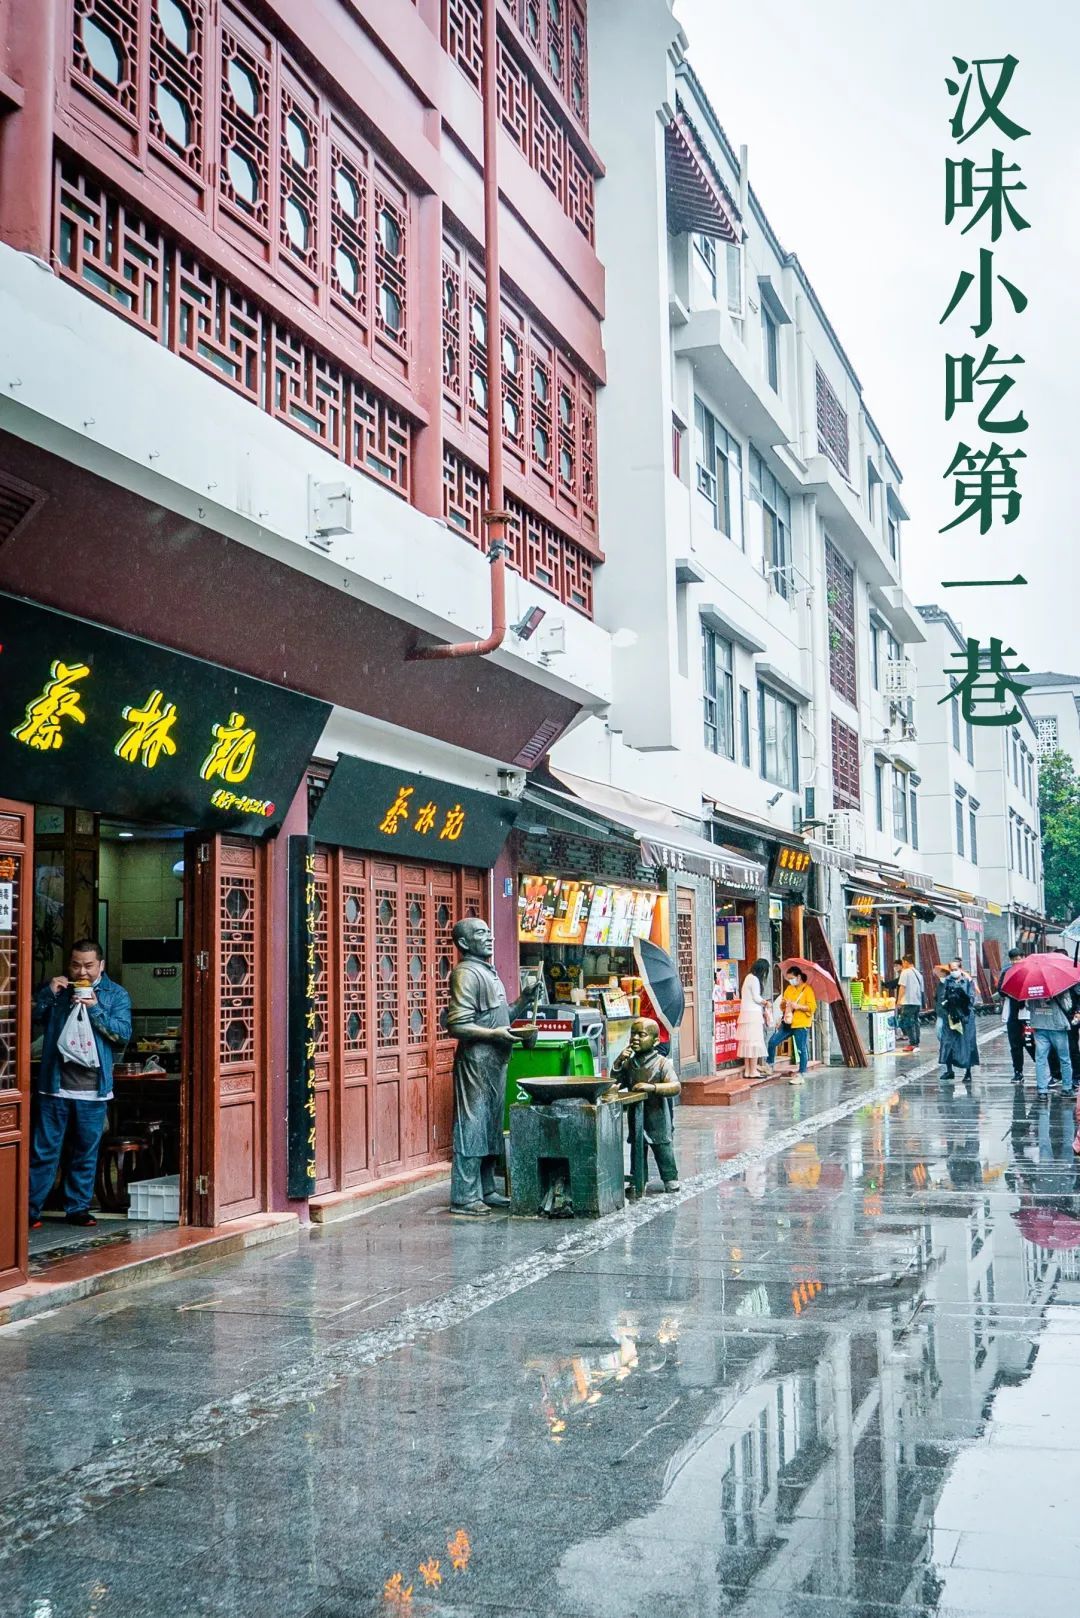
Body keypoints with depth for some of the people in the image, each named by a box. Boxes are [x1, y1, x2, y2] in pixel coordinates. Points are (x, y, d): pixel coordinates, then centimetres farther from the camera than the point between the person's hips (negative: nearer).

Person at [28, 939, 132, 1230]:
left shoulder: (116, 994, 4)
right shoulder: (55, 988, 9)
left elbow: (123, 1034, -6)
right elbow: (31, 1018, 2)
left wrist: (95, 1009, -17)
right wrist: (48, 993, -11)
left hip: (93, 1091, 0)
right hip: (55, 1086, 0)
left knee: (87, 1152, 8)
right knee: (44, 1151, 1)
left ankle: (78, 1207, 18)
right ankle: (32, 1209, 8)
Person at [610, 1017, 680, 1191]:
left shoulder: (662, 1063, -11)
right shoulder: (629, 1063, 6)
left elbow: (676, 1087, -21)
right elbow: (615, 1084, 10)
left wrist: (652, 1087, -33)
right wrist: (618, 1062, -4)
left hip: (657, 1118, -5)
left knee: (662, 1147, 3)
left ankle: (670, 1178, 16)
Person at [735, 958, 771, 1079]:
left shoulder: (749, 977, 16)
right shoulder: (755, 979, -12)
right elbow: (756, 998, -13)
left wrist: (762, 1003, 11)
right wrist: (766, 1002, 4)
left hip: (746, 1014, 9)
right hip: (753, 1014, -9)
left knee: (747, 1042, 9)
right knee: (754, 1042, -6)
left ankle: (747, 1071, 10)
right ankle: (753, 1071, -6)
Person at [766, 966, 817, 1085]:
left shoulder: (807, 990, -6)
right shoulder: (789, 989, 15)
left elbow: (812, 1007, -13)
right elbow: (782, 1007, 20)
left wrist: (797, 1006, -20)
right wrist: (783, 1003, -3)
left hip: (801, 1025, -7)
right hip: (787, 1023, 7)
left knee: (802, 1050, -1)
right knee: (772, 1041, 1)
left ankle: (800, 1074, 6)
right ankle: (769, 1064, 17)